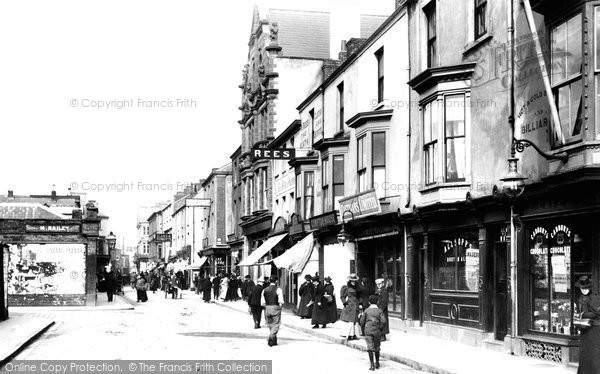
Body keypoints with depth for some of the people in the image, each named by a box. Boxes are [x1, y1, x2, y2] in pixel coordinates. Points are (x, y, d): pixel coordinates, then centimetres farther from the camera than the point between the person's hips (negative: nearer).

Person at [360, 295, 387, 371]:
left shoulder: (366, 310, 4)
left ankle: (372, 365, -14)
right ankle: (377, 363, 27)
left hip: (368, 331, -1)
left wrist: (363, 332, 14)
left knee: (370, 348, -5)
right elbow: (384, 321, -12)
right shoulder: (379, 311, 2)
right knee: (377, 348, 16)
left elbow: (362, 322, 4)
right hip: (377, 331, 1)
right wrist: (380, 328, 3)